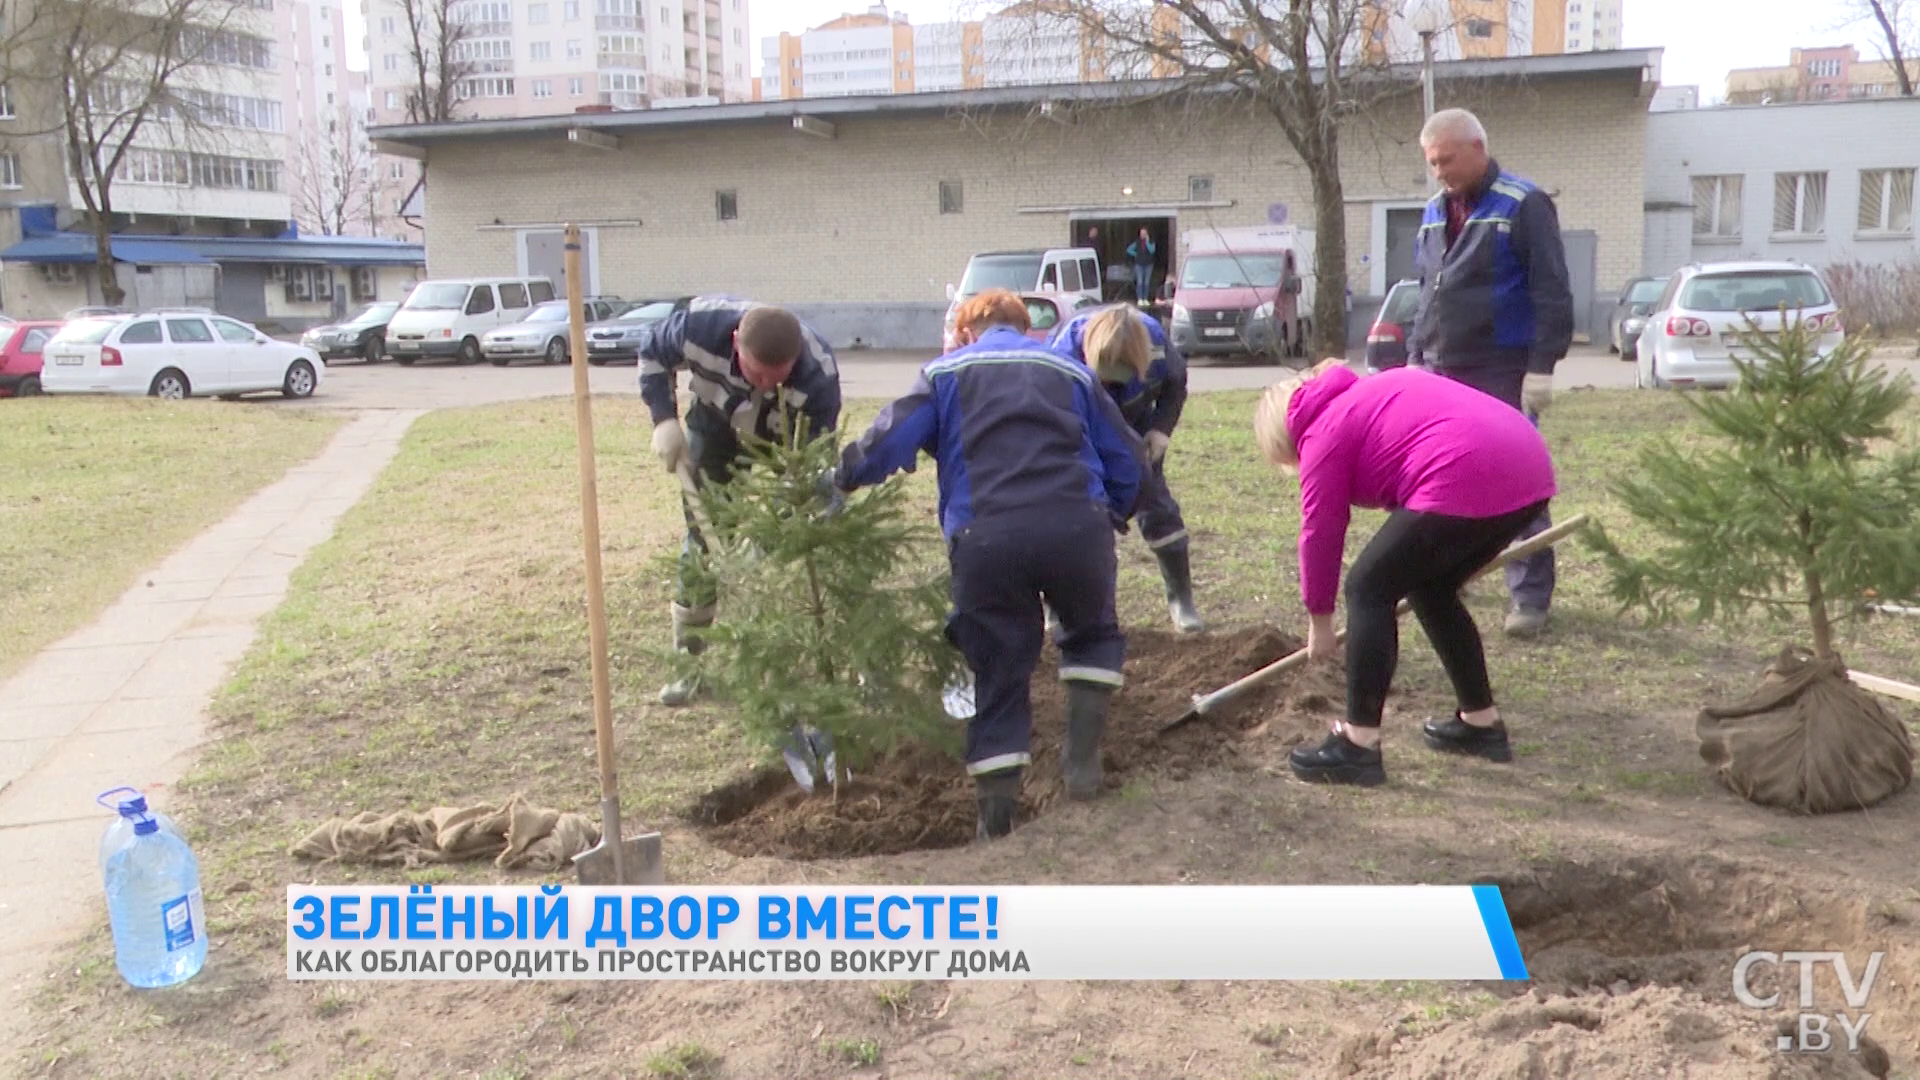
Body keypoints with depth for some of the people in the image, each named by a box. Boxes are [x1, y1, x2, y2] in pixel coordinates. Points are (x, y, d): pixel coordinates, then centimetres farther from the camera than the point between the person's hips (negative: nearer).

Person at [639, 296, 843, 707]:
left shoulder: (819, 375, -40)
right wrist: (665, 419, -23)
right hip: (715, 432, 1)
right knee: (700, 545, 4)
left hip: (785, 444, -1)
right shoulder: (700, 324, -37)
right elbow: (652, 352, -13)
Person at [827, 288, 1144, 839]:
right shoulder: (1069, 370, 26)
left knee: (998, 675, 12)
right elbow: (1124, 458, 22)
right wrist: (1109, 519, 34)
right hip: (1077, 526, 1)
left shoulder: (945, 372, 20)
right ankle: (1083, 755, 18)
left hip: (985, 539, -1)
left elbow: (888, 441, 6)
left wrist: (840, 480, 21)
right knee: (1093, 634, 28)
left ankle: (997, 815, 13)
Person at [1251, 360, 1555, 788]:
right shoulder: (1372, 393, 30)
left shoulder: (1324, 432, 6)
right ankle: (1482, 723, 31)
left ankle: (1358, 746, 0)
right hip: (1530, 469, 9)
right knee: (1432, 589, 24)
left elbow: (1320, 532, 8)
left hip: (1465, 483, -9)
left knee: (1369, 589, 1)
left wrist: (1319, 620, 21)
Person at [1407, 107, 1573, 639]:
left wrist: (1542, 367, -16)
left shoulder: (1523, 205, -7)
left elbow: (1552, 294, -11)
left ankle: (1531, 596, 4)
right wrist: (1415, 357, 16)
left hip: (1502, 375, -7)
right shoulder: (1434, 211, 14)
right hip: (1440, 374, 7)